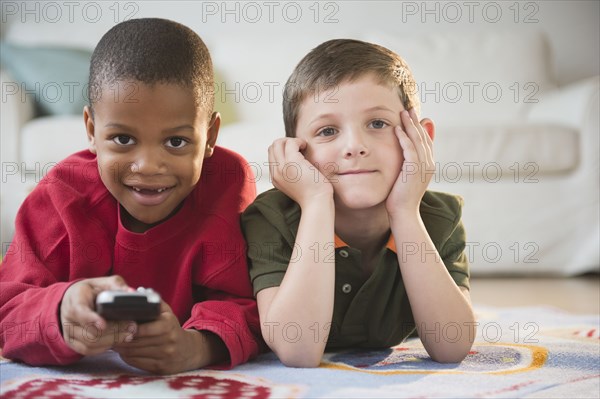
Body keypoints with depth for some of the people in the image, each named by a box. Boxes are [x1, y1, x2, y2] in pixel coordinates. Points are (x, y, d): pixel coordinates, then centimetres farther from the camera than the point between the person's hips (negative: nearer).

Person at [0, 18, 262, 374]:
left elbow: (240, 305, -20)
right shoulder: (63, 194, -13)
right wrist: (62, 317, -43)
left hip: (196, 385, -1)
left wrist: (198, 347, -44)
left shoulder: (228, 183, -15)